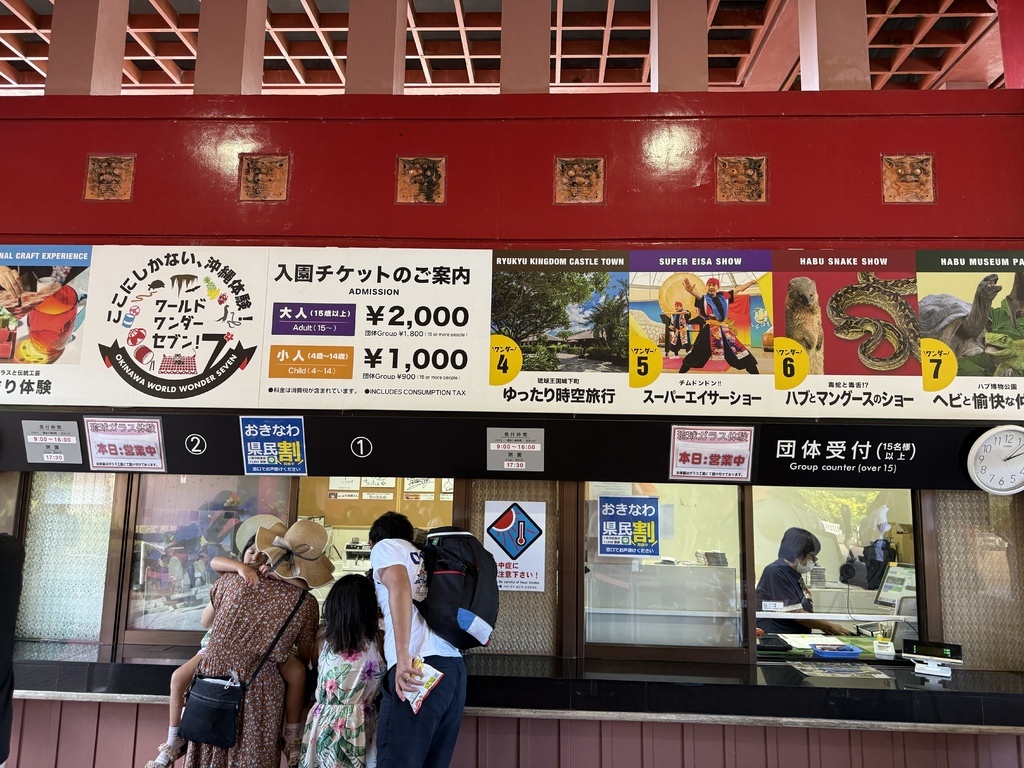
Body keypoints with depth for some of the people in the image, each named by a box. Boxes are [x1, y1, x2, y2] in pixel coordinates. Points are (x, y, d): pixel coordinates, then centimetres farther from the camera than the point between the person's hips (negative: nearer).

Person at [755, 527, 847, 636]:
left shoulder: (794, 574, 15)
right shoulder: (775, 572, -13)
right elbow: (795, 614, -16)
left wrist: (823, 627, 4)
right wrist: (831, 627, -7)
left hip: (798, 636, 9)